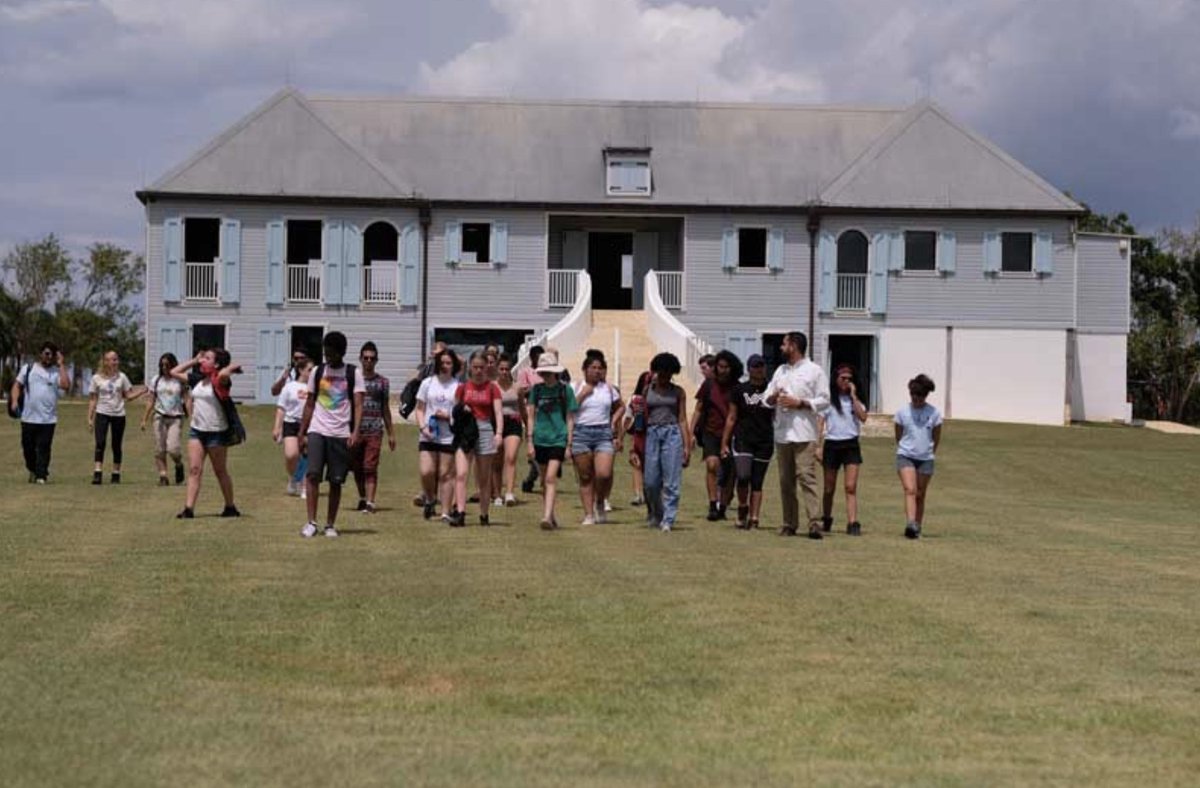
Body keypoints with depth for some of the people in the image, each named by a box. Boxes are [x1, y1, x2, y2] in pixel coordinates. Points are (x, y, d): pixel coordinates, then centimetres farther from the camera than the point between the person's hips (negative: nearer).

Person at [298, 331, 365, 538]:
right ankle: (311, 522, -12)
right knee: (313, 474, -13)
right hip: (317, 431, 1)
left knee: (336, 481, 3)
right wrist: (302, 433, 8)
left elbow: (358, 405, -5)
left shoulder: (353, 374, 2)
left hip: (341, 434, -1)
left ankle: (330, 525, 12)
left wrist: (355, 432, -18)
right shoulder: (317, 372, 9)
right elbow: (310, 404, 13)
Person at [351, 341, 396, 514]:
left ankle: (370, 502, -13)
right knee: (357, 468, 9)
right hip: (355, 429, 1)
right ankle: (362, 498, 26)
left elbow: (385, 410, 14)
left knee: (370, 468, -9)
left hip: (374, 431, -1)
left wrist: (391, 434, 15)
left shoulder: (382, 382, 8)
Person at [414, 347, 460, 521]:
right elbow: (420, 409, 10)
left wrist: (448, 416, -13)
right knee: (426, 472, -8)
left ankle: (446, 512, 4)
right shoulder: (427, 383, 9)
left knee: (446, 474, -1)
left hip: (449, 437, -2)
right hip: (428, 437, 2)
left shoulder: (458, 386, 1)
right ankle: (430, 498, 20)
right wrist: (423, 427, -5)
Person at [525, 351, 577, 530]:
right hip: (540, 439, 4)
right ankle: (550, 515, 25)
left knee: (551, 478, -16)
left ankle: (547, 517, -23)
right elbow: (530, 416, 9)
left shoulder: (565, 390, -1)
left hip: (558, 439, -4)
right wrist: (529, 441, 3)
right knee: (544, 480, 12)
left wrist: (569, 445, -2)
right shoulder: (537, 389, 6)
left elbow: (570, 419, 2)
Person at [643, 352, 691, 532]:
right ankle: (655, 515, 23)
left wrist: (687, 446, -1)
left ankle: (668, 520, -5)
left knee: (671, 481, -7)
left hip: (672, 433, -1)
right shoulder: (647, 390, 10)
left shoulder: (678, 392, 7)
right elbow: (643, 417, 12)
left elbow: (682, 420, 6)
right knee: (651, 481, 1)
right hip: (652, 434, 1)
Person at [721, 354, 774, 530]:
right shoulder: (740, 389, 6)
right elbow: (731, 418, 9)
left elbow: (777, 418, 15)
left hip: (764, 442, 1)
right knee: (743, 476, -17)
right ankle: (742, 508, 6)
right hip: (742, 439, -1)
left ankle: (753, 517, 4)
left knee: (757, 482, 2)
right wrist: (724, 443, 5)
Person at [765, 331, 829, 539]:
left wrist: (799, 403, -14)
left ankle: (814, 522, -21)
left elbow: (823, 401, -4)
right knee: (785, 481, 6)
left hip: (804, 434, -6)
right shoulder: (781, 370, 18)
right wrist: (774, 397, -5)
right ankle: (790, 524, 11)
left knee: (807, 477, -15)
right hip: (782, 433, 6)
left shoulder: (815, 371, 0)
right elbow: (767, 398, 18)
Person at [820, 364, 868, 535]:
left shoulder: (854, 399, 10)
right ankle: (826, 521, 25)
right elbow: (820, 424, 3)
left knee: (851, 487, -12)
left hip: (850, 445, 0)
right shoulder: (827, 399, 5)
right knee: (829, 488, 8)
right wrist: (819, 446, -6)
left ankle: (853, 524, -19)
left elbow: (863, 417, -8)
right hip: (832, 445, 0)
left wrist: (853, 396, -7)